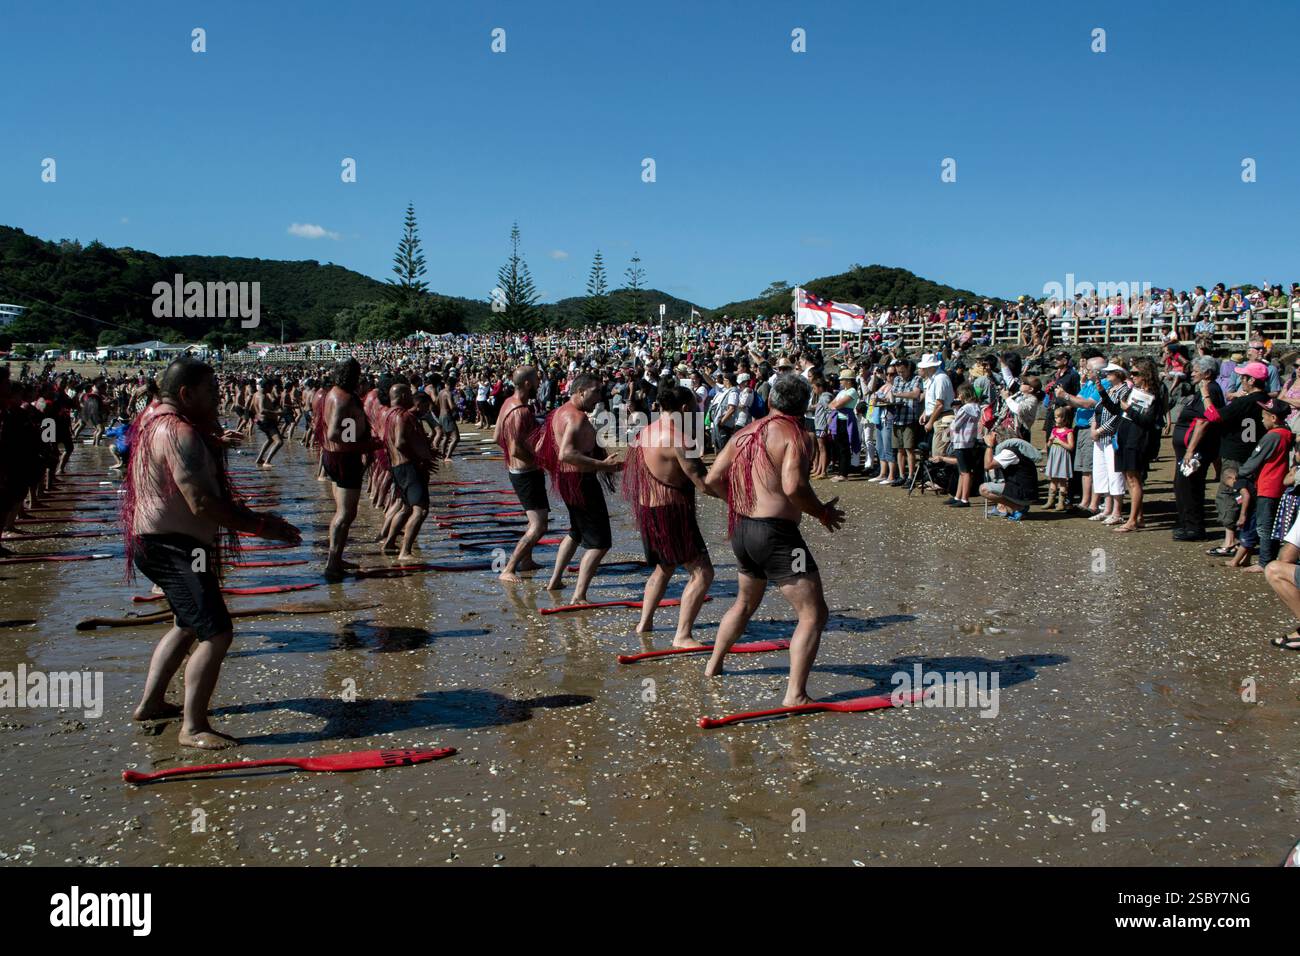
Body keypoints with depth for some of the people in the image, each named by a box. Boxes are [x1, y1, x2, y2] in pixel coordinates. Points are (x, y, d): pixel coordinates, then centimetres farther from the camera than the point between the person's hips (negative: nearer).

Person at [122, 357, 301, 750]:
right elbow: (202, 503, -29)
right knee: (216, 633, -16)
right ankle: (193, 727, -13)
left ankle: (151, 703, 35)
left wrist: (214, 442, 39)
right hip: (174, 545, -12)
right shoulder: (180, 433, -21)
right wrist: (261, 525, -26)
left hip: (166, 543, 12)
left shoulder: (157, 421, 13)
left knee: (189, 624, 27)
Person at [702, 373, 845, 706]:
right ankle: (796, 695, -10)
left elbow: (712, 479, 11)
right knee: (813, 613, -4)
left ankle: (713, 666, 43)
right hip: (776, 533, -8)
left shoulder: (745, 434, 9)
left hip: (741, 530, 8)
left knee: (745, 603, 30)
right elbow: (793, 487, -26)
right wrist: (822, 513, -10)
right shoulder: (794, 434, -12)